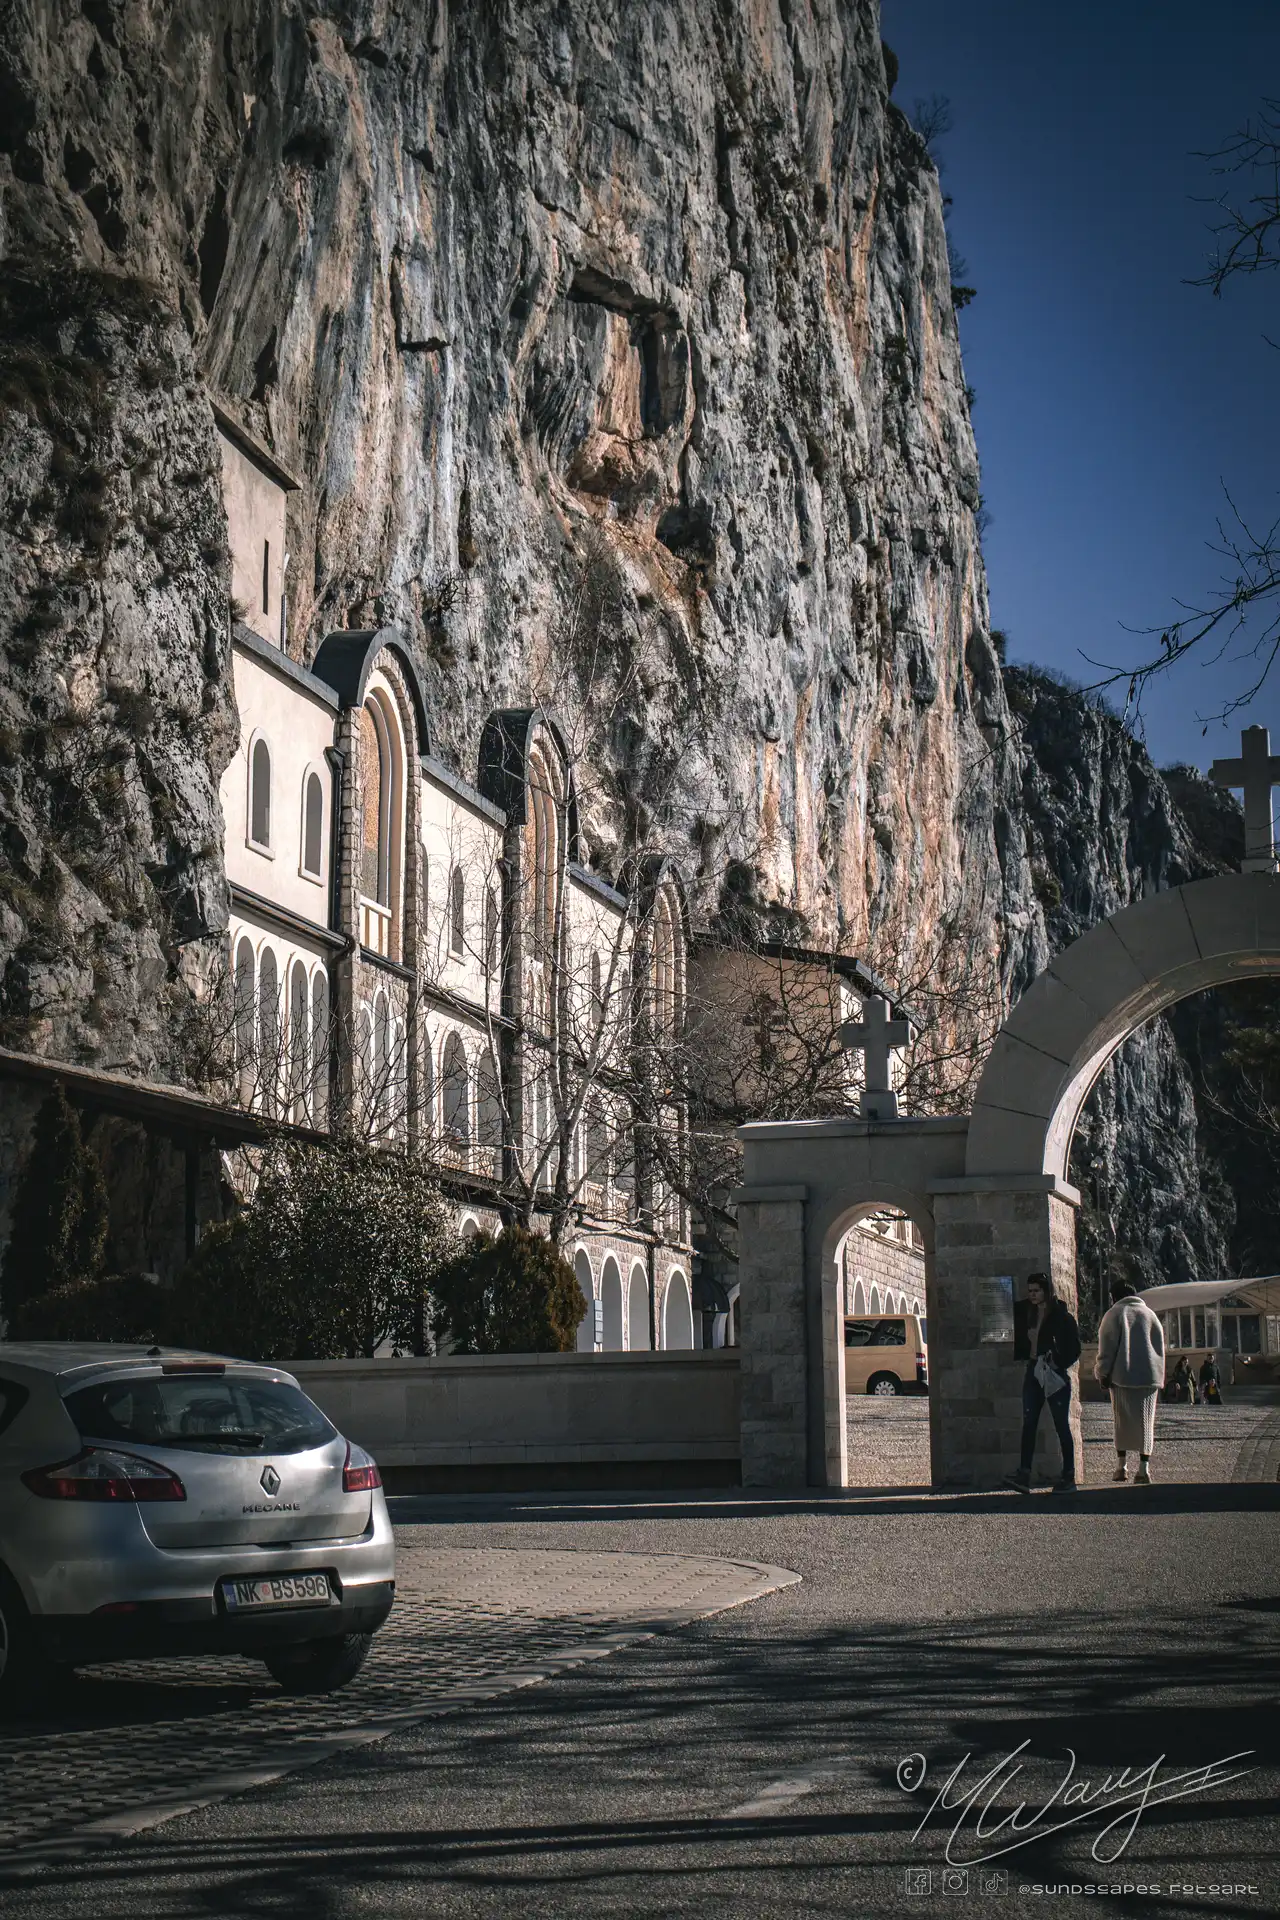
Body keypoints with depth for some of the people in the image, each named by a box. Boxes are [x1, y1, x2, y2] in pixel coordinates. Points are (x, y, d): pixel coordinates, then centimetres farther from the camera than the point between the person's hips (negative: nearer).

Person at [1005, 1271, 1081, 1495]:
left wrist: (1058, 1364, -16)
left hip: (1055, 1375, -6)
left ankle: (1069, 1477, 7)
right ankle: (1024, 1474, -6)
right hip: (1033, 1373, 6)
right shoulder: (1025, 1313, 8)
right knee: (1028, 1424, -2)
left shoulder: (1061, 1316, -8)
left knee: (1061, 1426, 1)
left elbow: (1074, 1348, -8)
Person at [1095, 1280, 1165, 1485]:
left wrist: (1102, 1374, 3)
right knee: (1145, 1421, 2)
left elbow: (1106, 1348, -3)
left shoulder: (1113, 1315, 2)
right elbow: (1160, 1347, 14)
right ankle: (1144, 1467, -6)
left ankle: (1122, 1465, 7)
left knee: (1122, 1420, 7)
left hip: (1122, 1376, -2)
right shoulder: (1150, 1314, 13)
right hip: (1149, 1376, 2)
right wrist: (1158, 1378, 17)